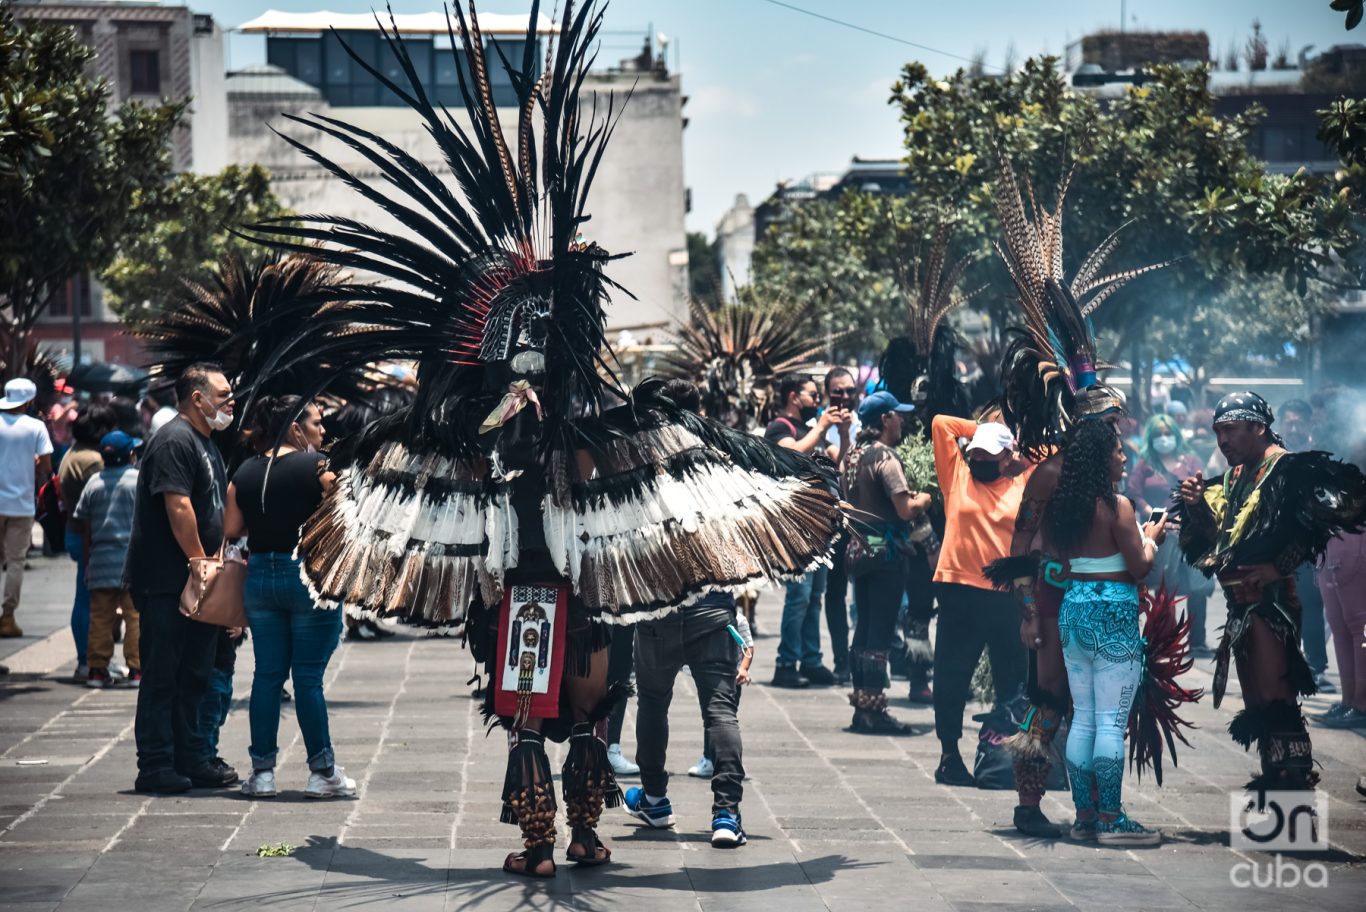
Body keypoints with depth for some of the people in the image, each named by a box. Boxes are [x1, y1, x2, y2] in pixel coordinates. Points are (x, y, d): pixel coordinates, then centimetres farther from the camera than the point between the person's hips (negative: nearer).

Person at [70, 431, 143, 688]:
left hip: (101, 561, 4)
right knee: (136, 616, -1)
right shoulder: (140, 480, -4)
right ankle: (136, 669, -3)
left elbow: (83, 526, 9)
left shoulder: (94, 483, 7)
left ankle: (97, 669, 8)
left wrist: (86, 561, 17)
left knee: (100, 618, 7)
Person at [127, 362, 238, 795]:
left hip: (196, 582, 10)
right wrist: (201, 564, -18)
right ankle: (156, 767, -1)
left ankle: (192, 761, 20)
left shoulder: (205, 443, 18)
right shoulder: (174, 441, -14)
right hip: (167, 583, -10)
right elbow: (178, 507, -22)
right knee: (162, 676, -4)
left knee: (193, 677, 14)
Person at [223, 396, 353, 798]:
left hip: (260, 577, 5)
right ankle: (323, 772, 4)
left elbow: (231, 530, 6)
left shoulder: (245, 474, 6)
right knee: (308, 677, -1)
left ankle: (262, 770, 8)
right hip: (309, 576, -5)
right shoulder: (316, 467, -9)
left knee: (267, 674, 8)